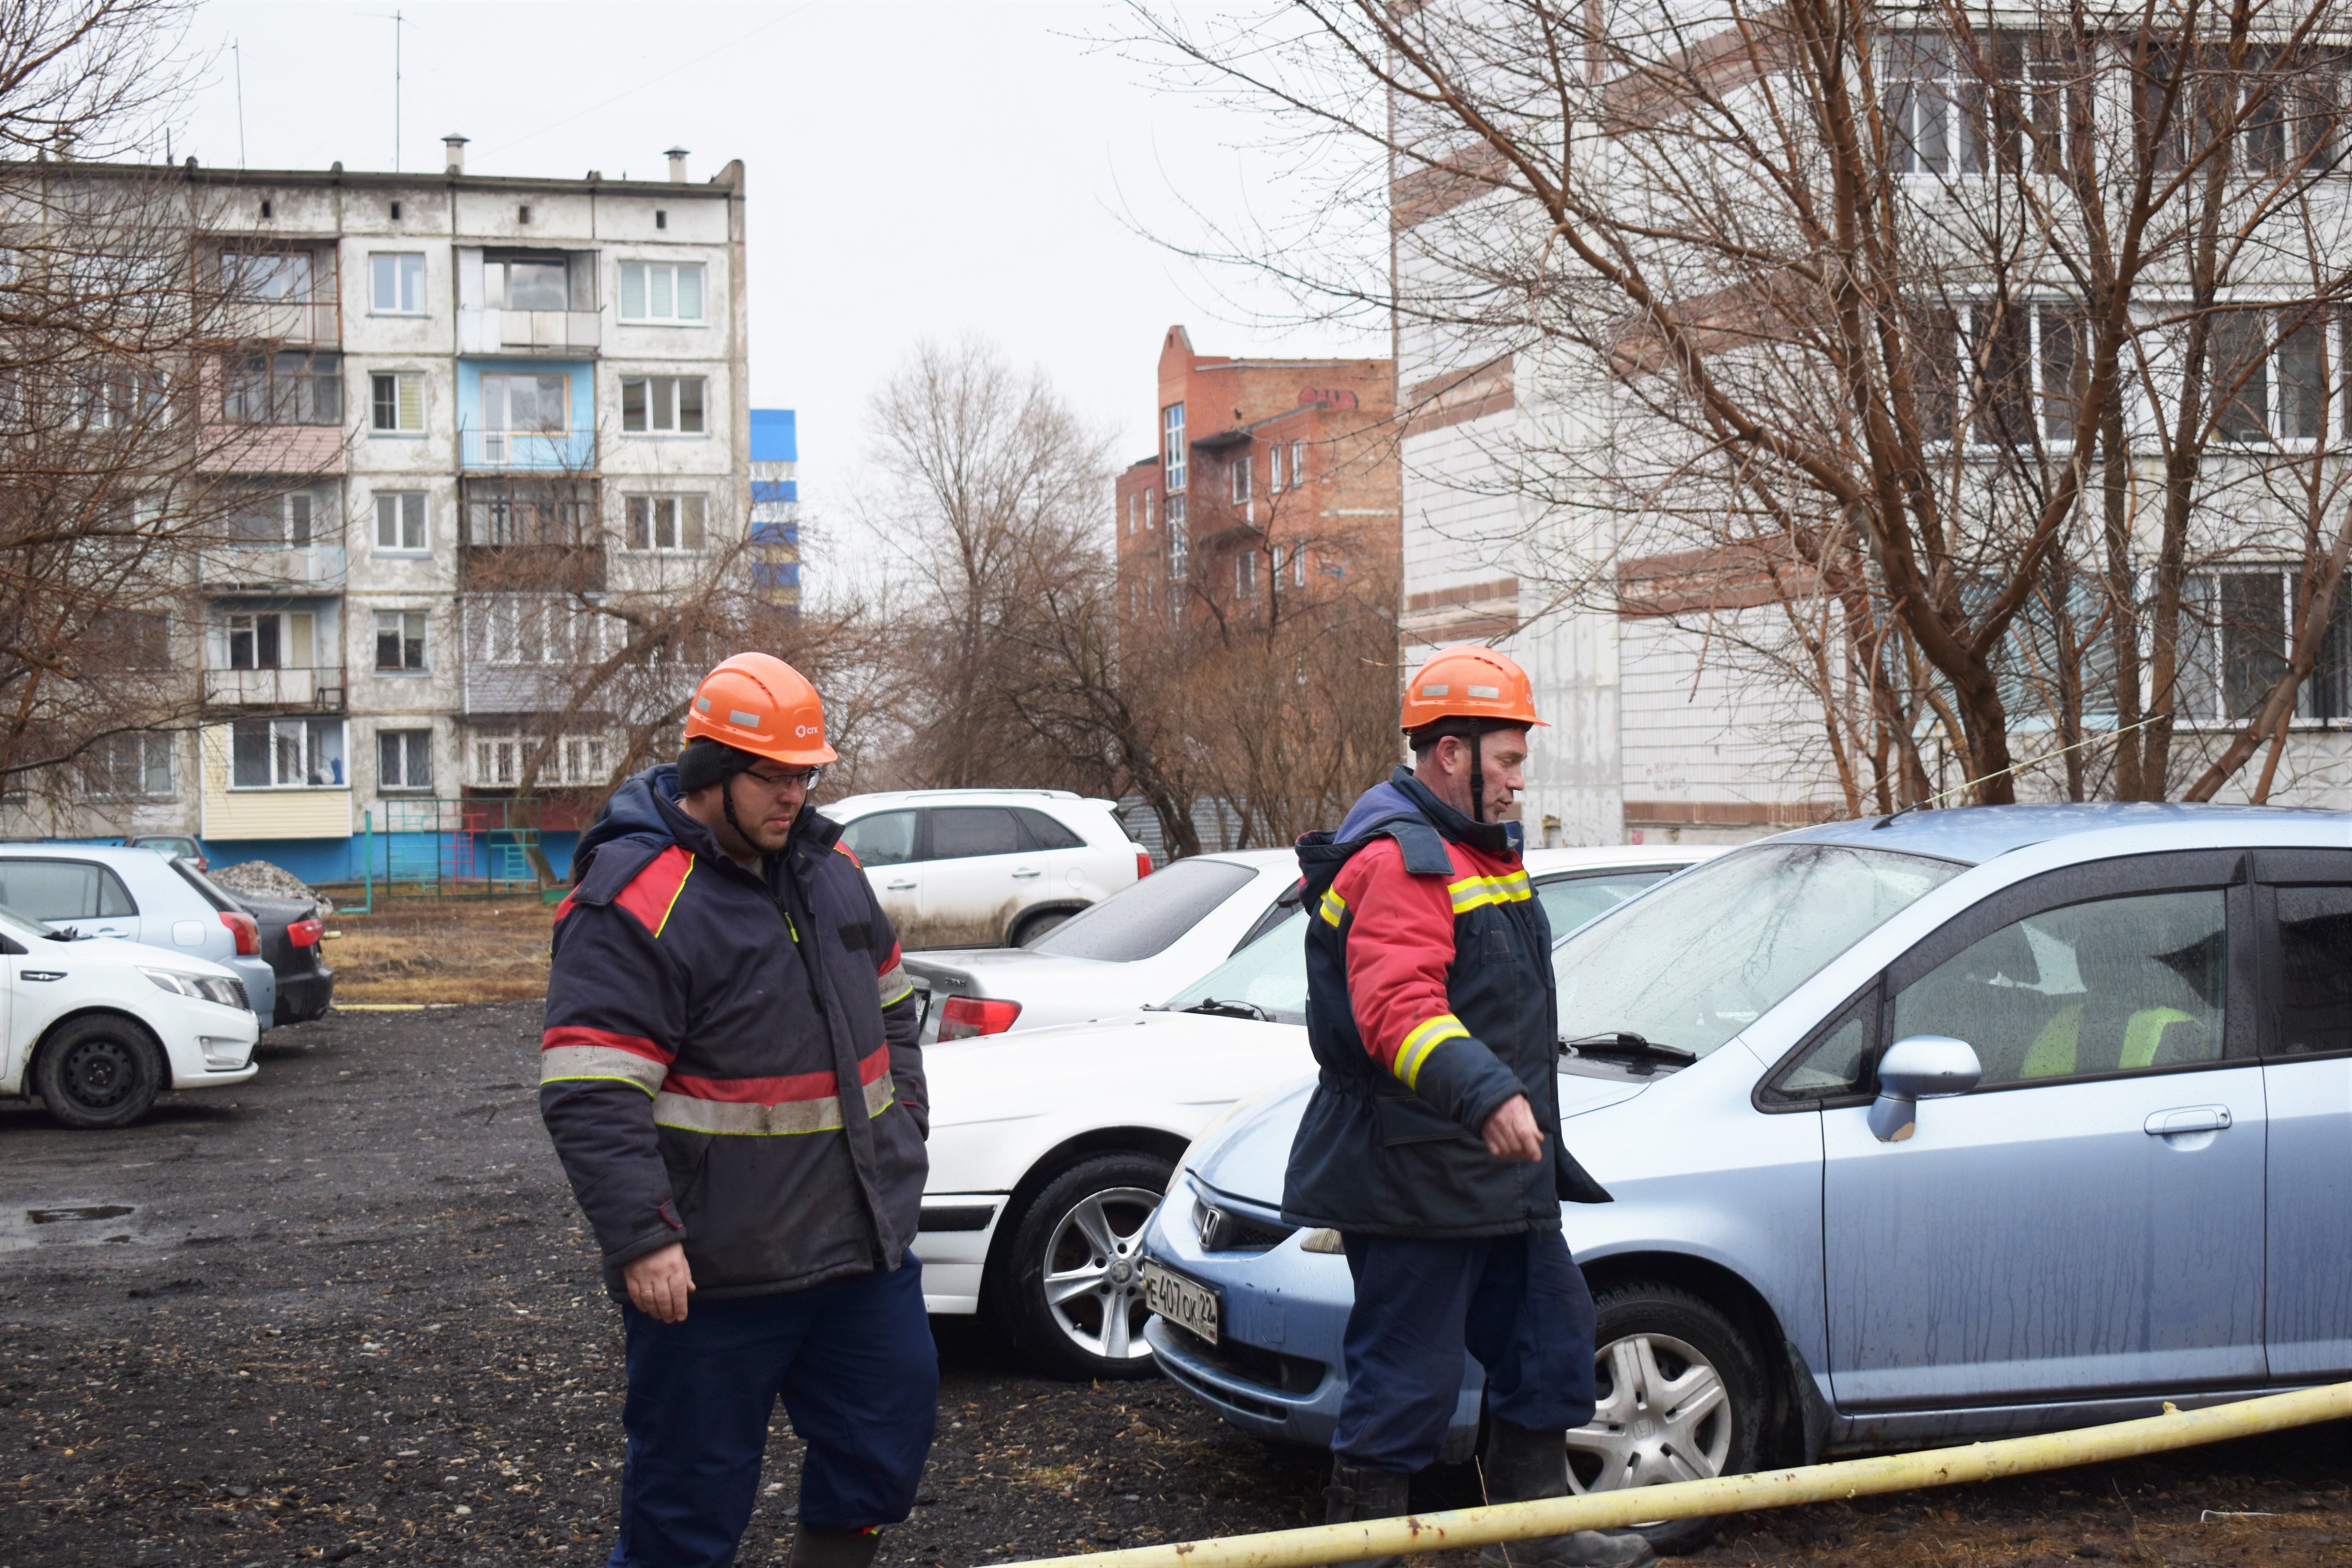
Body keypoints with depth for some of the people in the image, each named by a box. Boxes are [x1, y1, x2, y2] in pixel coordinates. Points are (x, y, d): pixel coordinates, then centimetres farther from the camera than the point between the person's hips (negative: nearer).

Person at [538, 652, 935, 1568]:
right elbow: (589, 1095, -21)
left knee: (888, 1438, 15)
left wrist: (904, 1127, 16)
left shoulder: (826, 864, 10)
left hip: (865, 1243, 7)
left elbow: (889, 1003, 25)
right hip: (714, 1270, -7)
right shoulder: (634, 898, -16)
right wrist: (642, 1241, -26)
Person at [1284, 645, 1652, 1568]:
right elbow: (1399, 1009, -32)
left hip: (1498, 1175, 11)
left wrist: (1536, 1139, 33)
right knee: (1405, 1383, -5)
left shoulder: (1478, 851, 18)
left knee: (1549, 1338, 18)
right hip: (1411, 1180, -11)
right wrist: (1486, 1093, -45)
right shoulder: (1396, 860, -18)